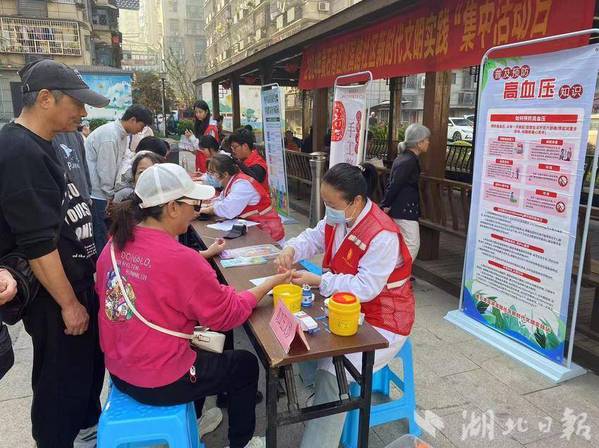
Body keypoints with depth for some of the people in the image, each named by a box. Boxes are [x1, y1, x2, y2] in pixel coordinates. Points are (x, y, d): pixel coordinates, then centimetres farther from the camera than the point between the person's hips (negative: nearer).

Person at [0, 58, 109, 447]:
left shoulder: (39, 146, 9)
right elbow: (38, 243, -24)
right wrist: (69, 303, -19)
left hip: (76, 280, 10)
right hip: (54, 296, -10)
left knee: (90, 364, 24)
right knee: (62, 381, 9)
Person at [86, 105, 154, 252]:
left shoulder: (123, 134, 8)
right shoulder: (110, 136, -23)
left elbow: (125, 158, 11)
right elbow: (105, 169, -19)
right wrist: (110, 194, -8)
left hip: (102, 191, 9)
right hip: (94, 192, -9)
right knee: (100, 235, -3)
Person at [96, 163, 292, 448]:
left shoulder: (115, 244, -5)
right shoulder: (181, 259, -27)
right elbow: (228, 315, -16)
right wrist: (271, 283, -6)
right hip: (159, 382, -7)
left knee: (203, 349, 32)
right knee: (246, 365, 15)